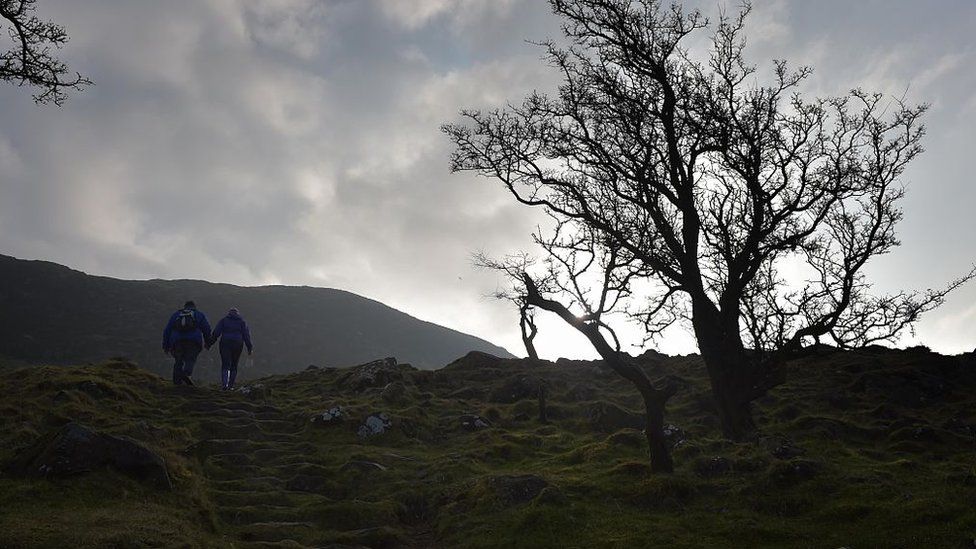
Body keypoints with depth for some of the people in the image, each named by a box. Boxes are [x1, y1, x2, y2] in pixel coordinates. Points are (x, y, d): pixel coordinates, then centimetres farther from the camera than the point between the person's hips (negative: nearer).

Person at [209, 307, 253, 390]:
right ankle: (230, 386, 9)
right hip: (238, 344, 1)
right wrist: (249, 347, 3)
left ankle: (224, 384, -19)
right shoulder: (242, 322, 13)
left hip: (225, 344, -1)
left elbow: (216, 332, 2)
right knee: (234, 366, 12)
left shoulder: (224, 320, 12)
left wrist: (210, 343, 4)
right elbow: (246, 334, 3)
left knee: (225, 365, 0)